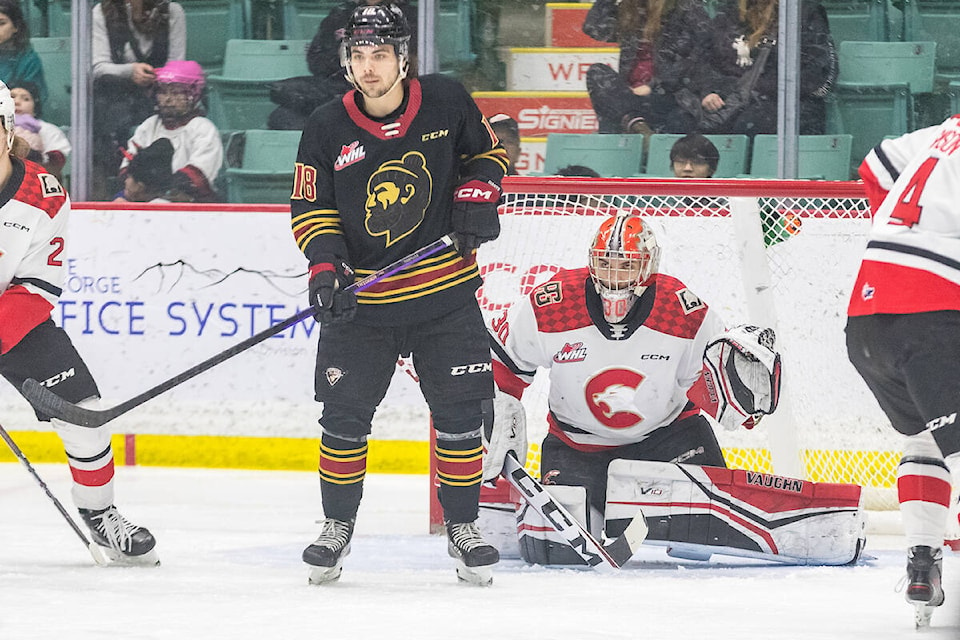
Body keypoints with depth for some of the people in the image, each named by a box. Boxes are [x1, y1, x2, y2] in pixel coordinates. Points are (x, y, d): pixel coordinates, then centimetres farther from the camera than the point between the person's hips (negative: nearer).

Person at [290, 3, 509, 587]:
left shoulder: (446, 102, -5)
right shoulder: (328, 129, -6)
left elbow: (486, 151, 12)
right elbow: (311, 208, 1)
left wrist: (478, 193, -6)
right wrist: (325, 266, -14)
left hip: (445, 292, 0)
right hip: (362, 298, 0)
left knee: (460, 415, 0)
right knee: (345, 416, -1)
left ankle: (463, 529, 15)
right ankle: (337, 527, 16)